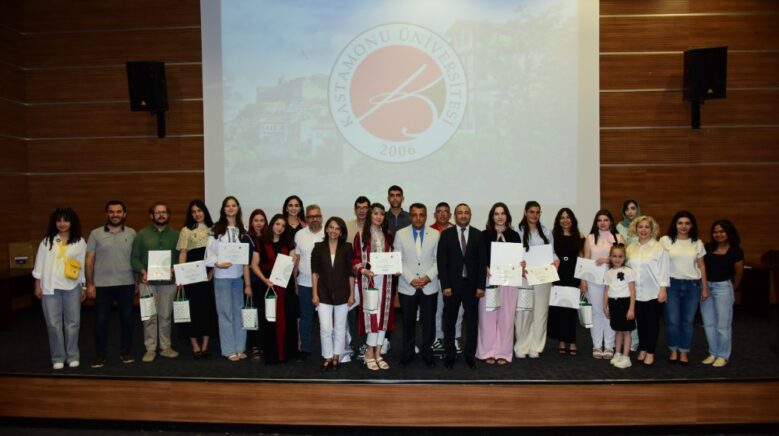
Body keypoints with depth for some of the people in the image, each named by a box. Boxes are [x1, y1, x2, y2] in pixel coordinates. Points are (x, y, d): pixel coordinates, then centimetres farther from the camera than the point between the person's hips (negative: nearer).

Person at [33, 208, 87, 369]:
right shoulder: (47, 241, 5)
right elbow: (39, 264, 7)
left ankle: (72, 356, 17)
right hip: (50, 287, 1)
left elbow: (84, 265, 5)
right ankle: (58, 358, 15)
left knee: (72, 322, 5)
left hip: (72, 287, 0)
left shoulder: (80, 242, 3)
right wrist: (37, 285, 3)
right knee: (53, 324, 4)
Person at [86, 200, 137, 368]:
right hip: (102, 285, -1)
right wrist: (90, 284, -3)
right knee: (101, 320, 5)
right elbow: (89, 261, 1)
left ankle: (126, 351, 22)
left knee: (127, 318, 8)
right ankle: (100, 354, 19)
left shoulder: (131, 233, 4)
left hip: (126, 284, 1)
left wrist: (137, 281, 4)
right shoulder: (96, 234, 0)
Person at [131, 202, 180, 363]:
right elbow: (135, 258, 4)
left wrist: (173, 270, -11)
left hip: (168, 282, 1)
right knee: (149, 317, 2)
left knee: (166, 316, 6)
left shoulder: (175, 235, 8)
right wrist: (142, 271, -11)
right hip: (148, 282, -1)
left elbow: (180, 257, 6)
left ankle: (165, 347, 16)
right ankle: (150, 349, 11)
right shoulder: (142, 234, 6)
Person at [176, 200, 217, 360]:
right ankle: (195, 346, 8)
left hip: (210, 275, 2)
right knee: (193, 308, -1)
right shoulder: (186, 231, 5)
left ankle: (205, 346, 11)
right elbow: (182, 255, -1)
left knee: (209, 307, 3)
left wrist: (213, 270, -5)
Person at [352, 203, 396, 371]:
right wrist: (363, 270, -19)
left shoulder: (388, 235, 11)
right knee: (372, 314, -6)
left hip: (385, 279, 4)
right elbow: (355, 259, -3)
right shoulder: (361, 235, -2)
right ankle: (370, 354, 6)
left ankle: (377, 353, 15)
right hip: (368, 279, -4)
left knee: (383, 314, 5)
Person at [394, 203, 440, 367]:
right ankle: (408, 353, 23)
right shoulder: (400, 234, 1)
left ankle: (427, 353, 21)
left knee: (429, 321, 6)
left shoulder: (435, 234, 2)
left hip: (430, 286, 0)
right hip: (407, 287, 0)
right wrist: (410, 279, -11)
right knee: (408, 322, 8)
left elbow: (438, 260, 1)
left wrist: (428, 277, -12)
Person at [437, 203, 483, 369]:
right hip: (452, 285, -1)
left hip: (472, 285, 1)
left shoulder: (478, 235, 3)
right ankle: (449, 354, 20)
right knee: (449, 322, 8)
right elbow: (441, 261, -3)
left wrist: (481, 285, -5)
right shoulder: (446, 234, 1)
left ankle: (470, 355, 20)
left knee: (472, 321, 7)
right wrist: (445, 285, -10)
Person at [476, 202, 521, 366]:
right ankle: (488, 352, 11)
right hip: (489, 278, -1)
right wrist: (487, 268, -25)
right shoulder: (485, 235, 4)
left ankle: (503, 352, 13)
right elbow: (481, 256, -6)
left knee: (506, 317, 4)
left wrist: (520, 265, -14)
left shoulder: (514, 235, 9)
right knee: (488, 316, 2)